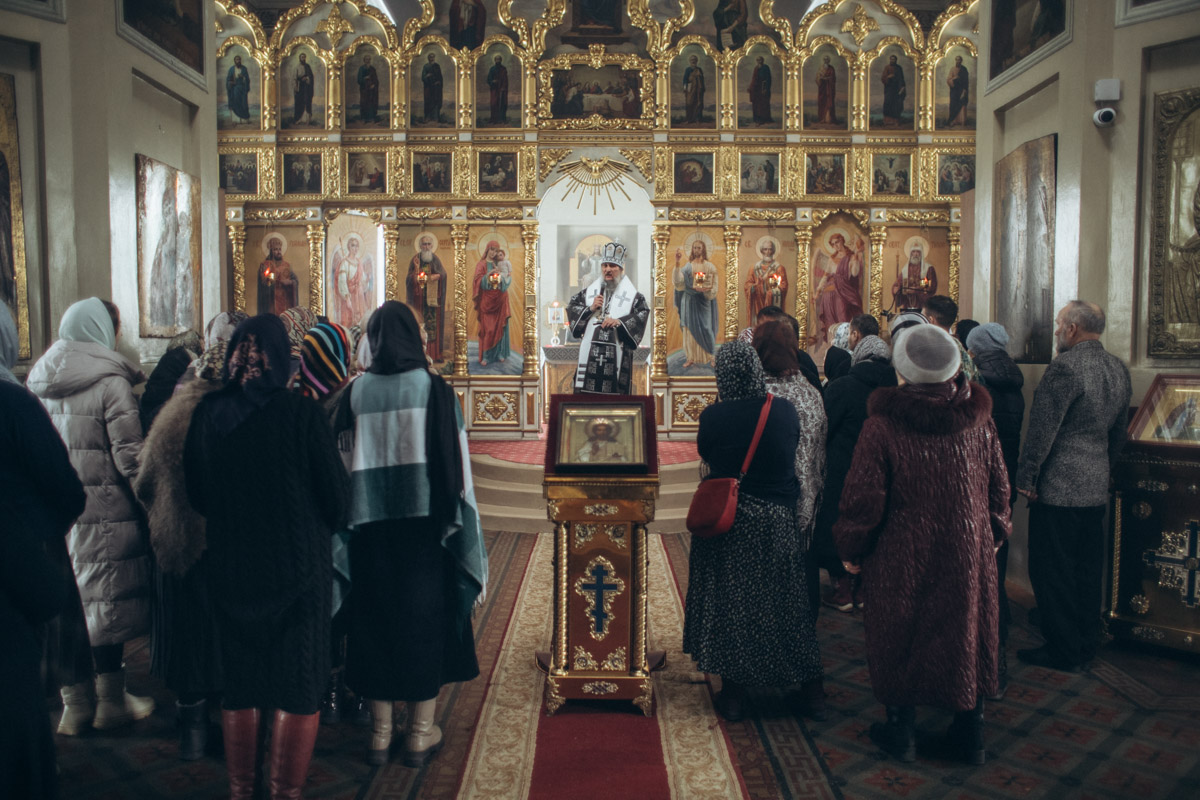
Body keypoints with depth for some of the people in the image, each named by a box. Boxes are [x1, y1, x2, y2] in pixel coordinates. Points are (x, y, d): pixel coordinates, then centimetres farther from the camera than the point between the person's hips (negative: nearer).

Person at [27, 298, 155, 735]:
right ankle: (111, 700, 19)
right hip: (104, 512, -6)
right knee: (105, 601, 6)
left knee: (67, 603, 13)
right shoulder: (110, 382, -12)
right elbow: (129, 456, -15)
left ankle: (76, 703, 24)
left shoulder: (39, 381, 8)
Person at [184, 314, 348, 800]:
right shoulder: (301, 413, -16)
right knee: (298, 687, 10)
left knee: (240, 686, 18)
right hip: (297, 566, -4)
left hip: (229, 567, 4)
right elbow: (334, 495, -9)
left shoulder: (208, 414, -5)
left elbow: (196, 495, 7)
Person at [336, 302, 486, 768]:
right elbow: (453, 461, -9)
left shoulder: (356, 392, -1)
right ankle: (421, 734, 18)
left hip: (370, 522, 2)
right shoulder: (434, 388, -7)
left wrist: (351, 516, 12)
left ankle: (380, 733, 23)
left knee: (375, 618, 13)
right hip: (424, 520, -2)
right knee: (424, 617, 10)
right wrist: (454, 518, 0)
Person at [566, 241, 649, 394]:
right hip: (589, 351, 2)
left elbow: (643, 314, -4)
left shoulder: (633, 294, 5)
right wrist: (590, 308, -4)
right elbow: (571, 308, 13)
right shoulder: (589, 290, 14)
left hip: (617, 351, -2)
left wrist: (620, 322, -15)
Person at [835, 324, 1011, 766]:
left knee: (900, 638, 12)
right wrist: (995, 532, 22)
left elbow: (863, 498, -14)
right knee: (965, 634, 16)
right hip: (968, 553, 4)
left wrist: (851, 549, 0)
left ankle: (901, 730, 26)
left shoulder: (882, 426, -18)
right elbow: (998, 486, 6)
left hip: (902, 557, -4)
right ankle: (969, 736, 29)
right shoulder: (978, 420, -4)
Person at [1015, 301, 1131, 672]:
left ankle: (1062, 650, 9)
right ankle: (1086, 643, 27)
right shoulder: (1119, 369, 10)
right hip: (1096, 488, 9)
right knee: (1088, 569, 16)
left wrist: (1025, 479, -11)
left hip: (1058, 489, -8)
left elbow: (1042, 429, -18)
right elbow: (1118, 432, 18)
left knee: (1052, 571, 1)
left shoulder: (1064, 367, -17)